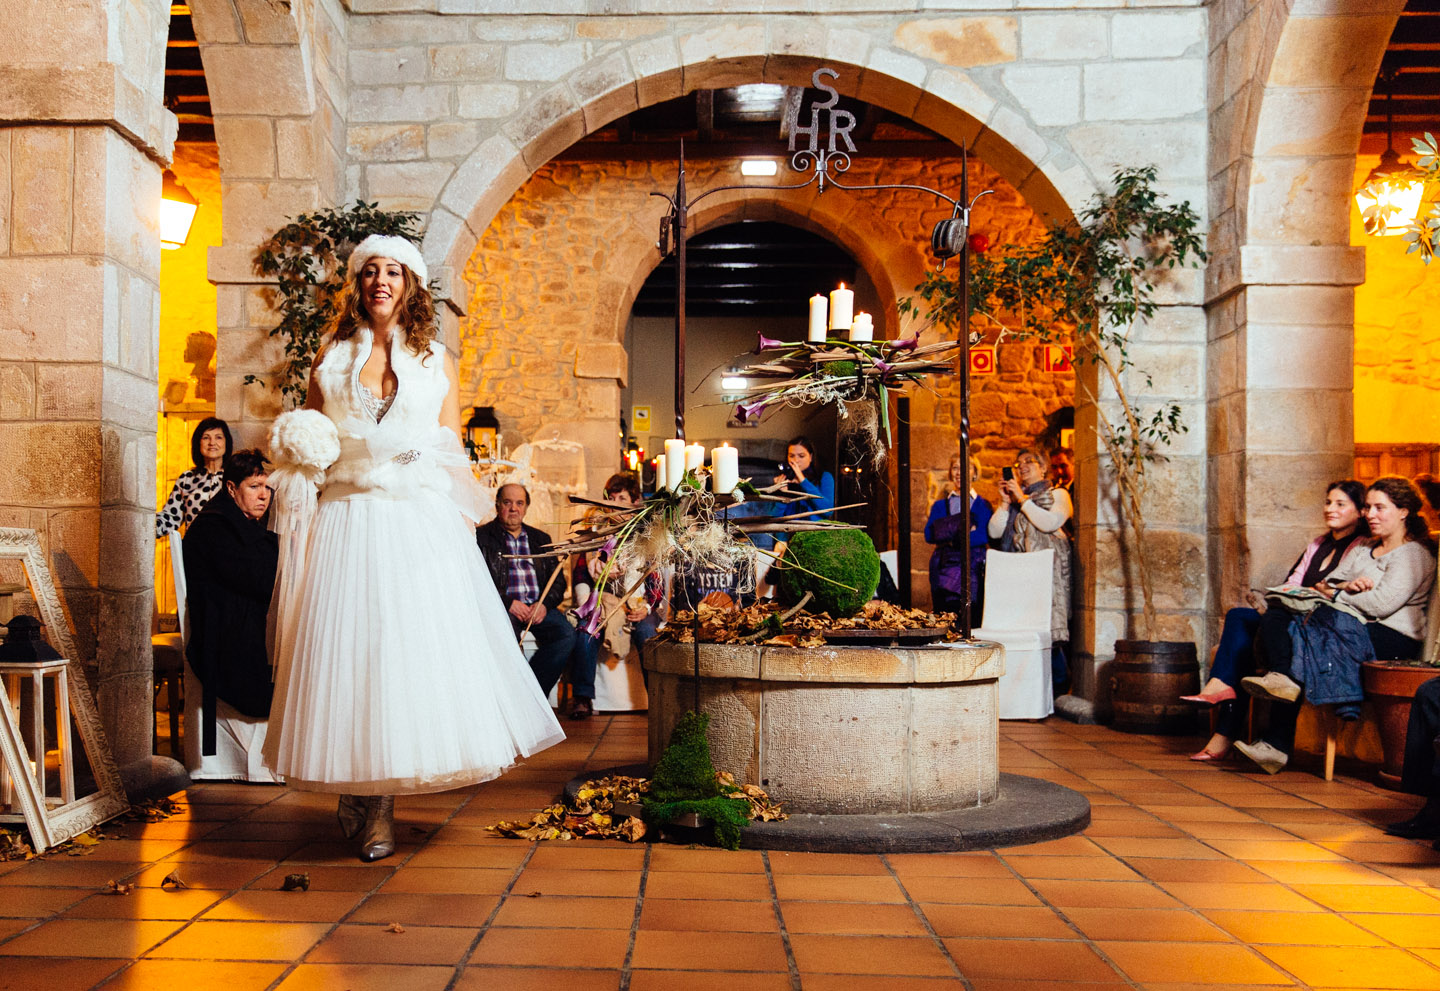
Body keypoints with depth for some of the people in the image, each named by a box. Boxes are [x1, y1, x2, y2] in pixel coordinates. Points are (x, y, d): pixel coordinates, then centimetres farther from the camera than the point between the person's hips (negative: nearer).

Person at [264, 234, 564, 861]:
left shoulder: (437, 362, 11)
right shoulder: (331, 356, 12)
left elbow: (454, 455, 9)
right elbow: (305, 444, 17)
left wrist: (465, 524, 1)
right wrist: (300, 449, -6)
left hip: (421, 525, -1)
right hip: (346, 521, 1)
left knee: (413, 647, -6)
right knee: (347, 647, -3)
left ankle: (378, 805, 2)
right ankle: (363, 796, 10)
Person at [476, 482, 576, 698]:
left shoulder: (541, 539, 21)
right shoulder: (481, 537, 8)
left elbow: (558, 579, 15)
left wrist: (544, 604, -6)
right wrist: (508, 603, -15)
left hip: (538, 606, 4)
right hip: (501, 607, -4)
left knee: (566, 634, -24)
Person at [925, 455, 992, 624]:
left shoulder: (983, 505, 12)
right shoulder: (940, 505, 18)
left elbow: (987, 535, -6)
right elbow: (929, 535, 3)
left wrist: (953, 537, -13)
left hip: (974, 566, -2)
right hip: (944, 564, 2)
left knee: (972, 622, -9)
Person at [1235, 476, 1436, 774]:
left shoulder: (1414, 554, -1)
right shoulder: (1365, 549, 26)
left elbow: (1381, 604, -15)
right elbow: (1326, 584, 15)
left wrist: (1336, 594, -4)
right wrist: (1346, 586, -8)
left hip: (1390, 639, -8)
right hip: (1354, 627, 8)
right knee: (1277, 617, -19)